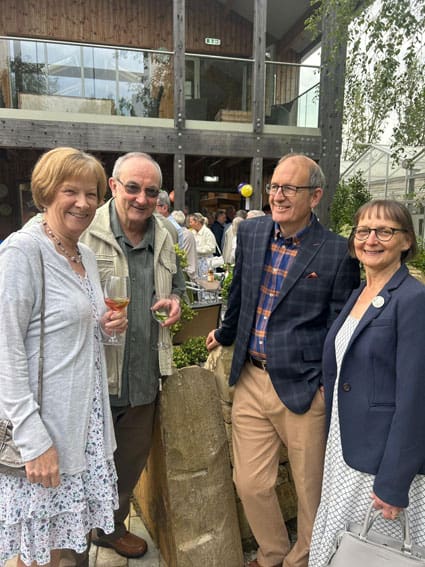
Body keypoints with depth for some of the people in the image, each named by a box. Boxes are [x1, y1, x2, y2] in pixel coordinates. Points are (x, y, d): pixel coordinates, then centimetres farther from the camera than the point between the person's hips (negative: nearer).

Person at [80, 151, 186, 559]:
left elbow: (175, 282, 23)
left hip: (145, 375, 6)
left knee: (133, 459, 22)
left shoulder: (163, 238, 8)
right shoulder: (85, 232, -11)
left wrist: (175, 300, 1)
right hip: (94, 376, -5)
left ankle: (113, 527, 50)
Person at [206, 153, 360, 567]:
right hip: (251, 380, 5)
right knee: (250, 484, 16)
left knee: (311, 490, 16)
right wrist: (225, 334, 28)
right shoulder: (250, 232, 2)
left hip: (303, 389, -4)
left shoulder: (337, 253, -12)